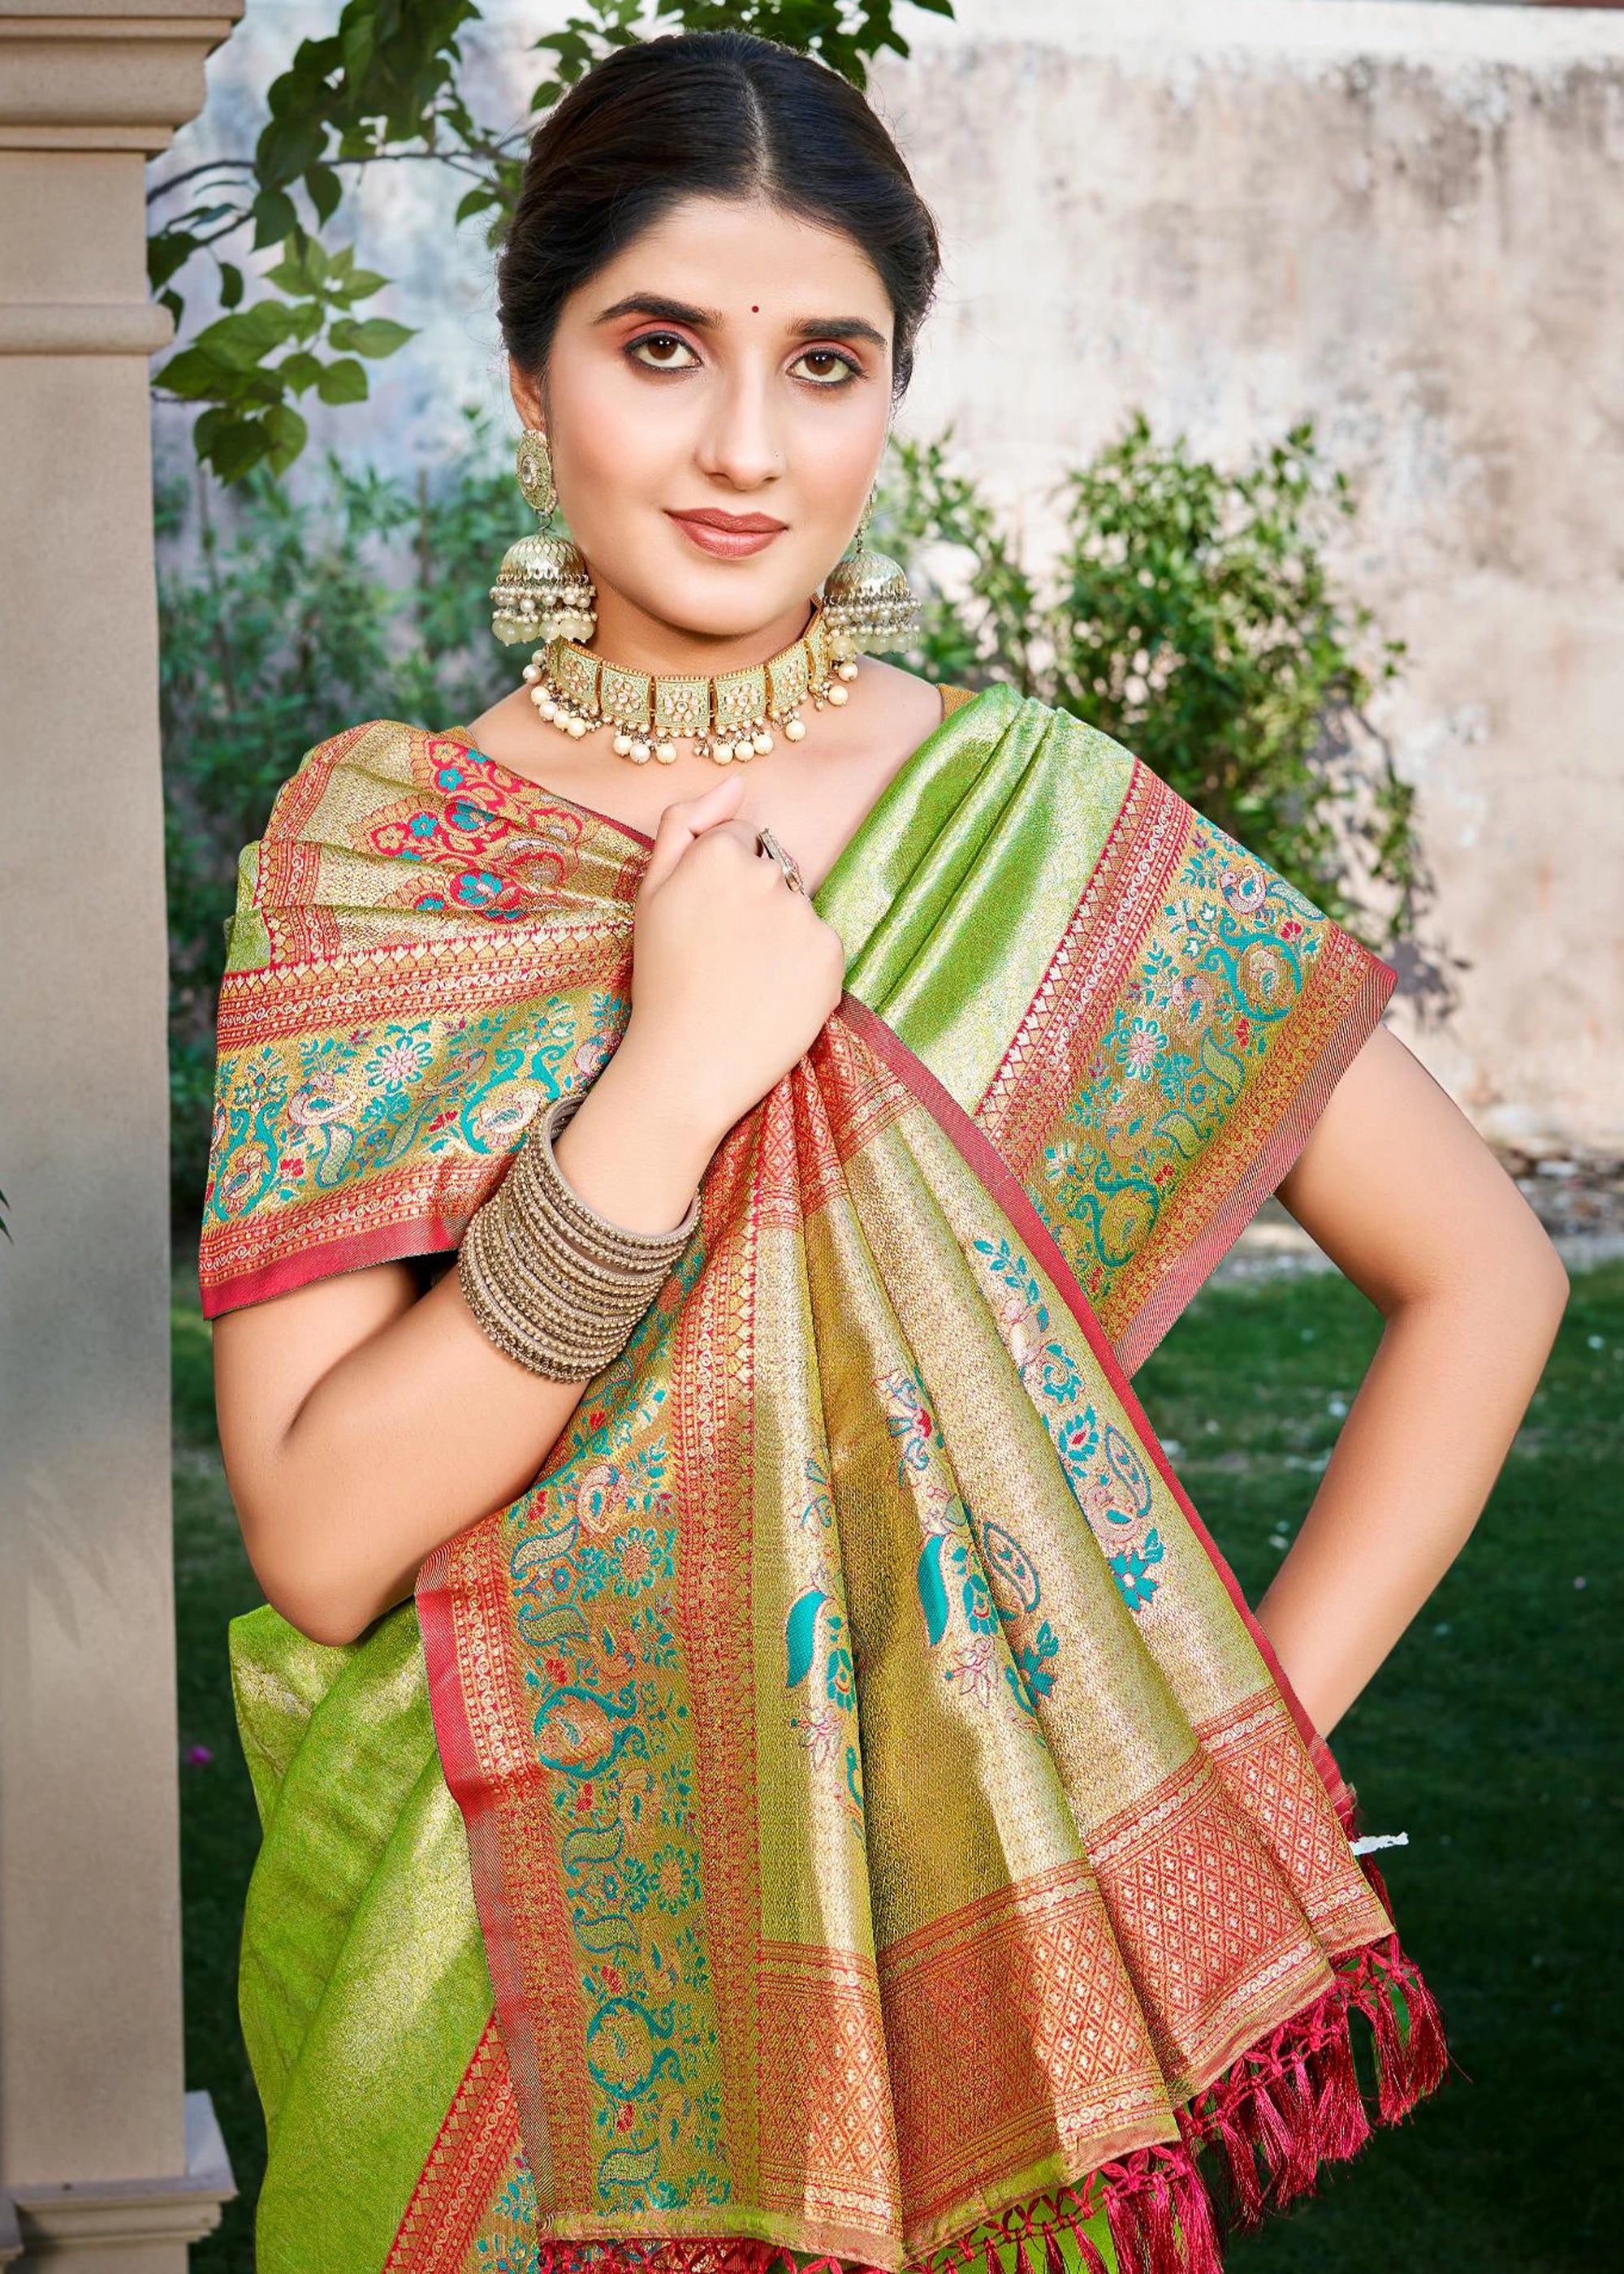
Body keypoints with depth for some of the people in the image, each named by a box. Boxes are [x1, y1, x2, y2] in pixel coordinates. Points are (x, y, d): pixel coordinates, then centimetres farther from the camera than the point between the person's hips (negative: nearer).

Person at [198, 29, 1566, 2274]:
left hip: (958, 1926, 0)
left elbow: (1484, 1270, 0)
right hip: (480, 1971, 0)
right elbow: (319, 1540, -13)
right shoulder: (367, 846, -5)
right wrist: (665, 1081, -20)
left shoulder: (1049, 829, -5)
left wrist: (1258, 1722, -8)